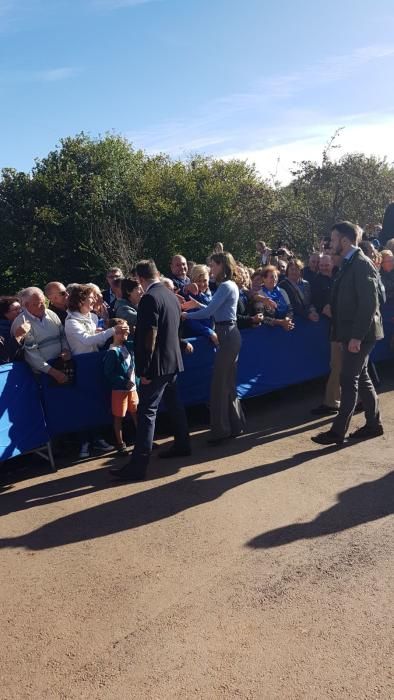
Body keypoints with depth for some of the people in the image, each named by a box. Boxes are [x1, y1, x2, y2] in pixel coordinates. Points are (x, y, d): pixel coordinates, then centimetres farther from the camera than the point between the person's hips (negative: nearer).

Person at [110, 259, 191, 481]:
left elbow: (149, 336, -22)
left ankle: (138, 465, -7)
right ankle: (183, 444, 34)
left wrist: (144, 370, -18)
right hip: (174, 360, 9)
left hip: (158, 363, -9)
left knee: (147, 411, -8)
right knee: (174, 403, 21)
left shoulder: (149, 298, -17)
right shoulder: (172, 295, 10)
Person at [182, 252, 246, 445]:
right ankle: (235, 424, 24)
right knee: (228, 382, 15)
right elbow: (214, 309, 20)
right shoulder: (229, 285, 17)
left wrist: (186, 315, -6)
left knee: (219, 383, -6)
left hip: (227, 336, -10)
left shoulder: (226, 286, -13)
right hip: (229, 335, 10)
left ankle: (221, 430, 1)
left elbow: (209, 312, -17)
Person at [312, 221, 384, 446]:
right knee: (361, 378, 15)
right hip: (352, 332, 9)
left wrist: (357, 336, -23)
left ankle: (338, 431, 0)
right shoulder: (350, 264, 14)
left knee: (349, 380, -5)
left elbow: (369, 303, -21)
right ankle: (373, 424, 25)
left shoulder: (362, 264, -15)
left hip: (359, 334, -9)